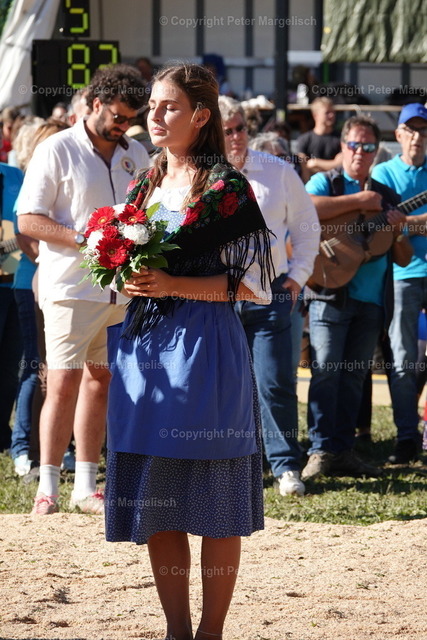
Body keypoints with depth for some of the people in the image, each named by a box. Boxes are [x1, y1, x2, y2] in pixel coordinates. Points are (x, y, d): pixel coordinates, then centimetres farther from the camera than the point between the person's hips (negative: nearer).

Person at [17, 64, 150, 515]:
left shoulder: (136, 155, 13)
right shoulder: (56, 150, -4)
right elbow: (28, 220, -8)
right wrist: (82, 237, -20)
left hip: (121, 287, 6)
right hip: (71, 287, -6)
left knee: (100, 380, 8)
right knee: (64, 383, -9)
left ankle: (86, 485, 13)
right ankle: (47, 486, -3)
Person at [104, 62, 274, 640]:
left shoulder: (225, 188, -5)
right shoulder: (143, 187, 15)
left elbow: (251, 282, -8)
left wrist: (173, 284, -17)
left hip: (203, 348, -6)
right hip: (143, 346, 6)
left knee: (212, 503, -2)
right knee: (155, 503, 5)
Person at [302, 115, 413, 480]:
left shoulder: (387, 198, 18)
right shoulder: (326, 183, 5)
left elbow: (404, 259, 17)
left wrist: (398, 232, -5)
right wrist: (358, 201, -15)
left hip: (372, 302, 5)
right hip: (331, 293, -5)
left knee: (354, 378, 6)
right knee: (326, 372, -11)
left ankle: (343, 450, 9)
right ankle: (321, 451, -11)